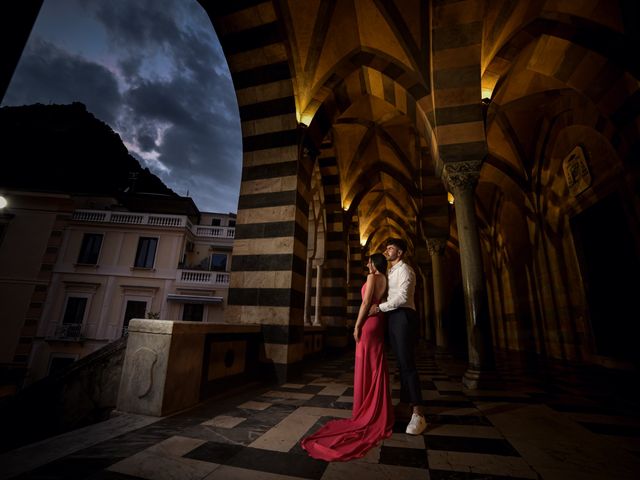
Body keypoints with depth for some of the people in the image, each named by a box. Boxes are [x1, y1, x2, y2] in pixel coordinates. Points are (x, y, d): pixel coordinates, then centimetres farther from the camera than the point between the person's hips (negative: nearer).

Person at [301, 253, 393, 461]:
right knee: (376, 367, 14)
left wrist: (357, 326, -11)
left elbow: (366, 303, -16)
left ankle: (366, 413, 12)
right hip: (379, 322, 8)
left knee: (366, 368, 2)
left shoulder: (372, 277, -10)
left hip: (369, 322, -8)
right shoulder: (385, 280, 12)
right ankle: (378, 412, 24)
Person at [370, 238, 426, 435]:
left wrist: (380, 307, -16)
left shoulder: (404, 269, -7)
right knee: (401, 363, 13)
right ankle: (403, 404, 23)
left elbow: (402, 297, -18)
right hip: (393, 317, 9)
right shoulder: (391, 272, 20)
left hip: (403, 316, -9)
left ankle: (418, 413, 0)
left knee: (407, 363, -8)